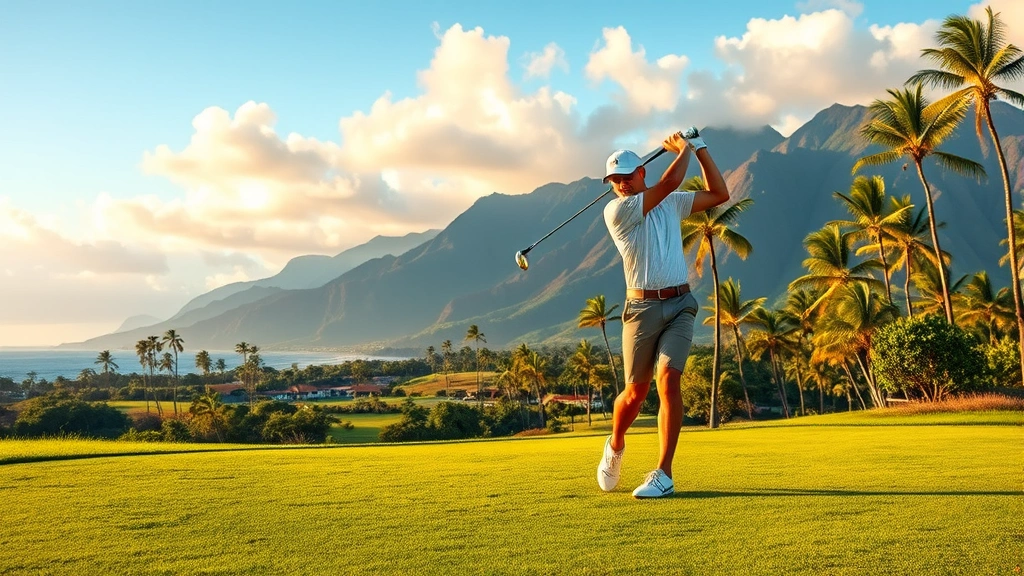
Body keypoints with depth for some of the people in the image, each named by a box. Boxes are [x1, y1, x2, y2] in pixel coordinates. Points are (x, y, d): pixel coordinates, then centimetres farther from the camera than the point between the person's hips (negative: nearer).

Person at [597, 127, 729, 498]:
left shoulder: (671, 204, 14)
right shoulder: (616, 210, -5)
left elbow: (719, 194, 18)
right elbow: (668, 182, -13)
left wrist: (700, 149, 14)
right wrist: (684, 149, 5)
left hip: (680, 305, 3)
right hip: (641, 308, -2)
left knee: (668, 379, -16)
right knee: (635, 391, 3)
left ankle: (663, 475, -12)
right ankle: (615, 446, 35)